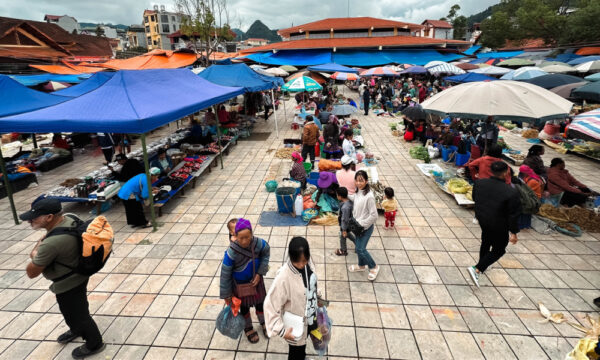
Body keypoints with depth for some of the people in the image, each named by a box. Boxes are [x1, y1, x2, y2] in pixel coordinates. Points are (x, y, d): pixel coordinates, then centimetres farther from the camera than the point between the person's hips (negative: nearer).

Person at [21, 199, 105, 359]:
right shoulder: (68, 219, -12)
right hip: (76, 276, 9)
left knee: (77, 314, 15)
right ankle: (76, 330, 59)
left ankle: (94, 344, 37)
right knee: (74, 310, 32)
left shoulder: (52, 243, -38)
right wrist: (37, 251, -6)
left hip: (68, 285, -9)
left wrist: (34, 255, -5)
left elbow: (31, 273, -23)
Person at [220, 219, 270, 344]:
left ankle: (263, 322, 54)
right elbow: (225, 274, -22)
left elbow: (266, 253, -4)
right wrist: (226, 295, -11)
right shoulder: (232, 252, -35)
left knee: (260, 303, 24)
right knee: (244, 307, 22)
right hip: (240, 284, -2)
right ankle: (248, 328, 51)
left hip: (256, 279, 3)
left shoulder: (258, 243, -27)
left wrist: (259, 273, -10)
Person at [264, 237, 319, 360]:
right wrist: (281, 331, -28)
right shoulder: (284, 277, -35)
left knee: (302, 344, 34)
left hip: (309, 317, 6)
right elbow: (270, 306, -28)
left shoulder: (307, 262, -17)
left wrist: (317, 298, 15)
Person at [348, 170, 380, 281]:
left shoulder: (369, 196, -27)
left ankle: (374, 267, 21)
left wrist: (362, 224, -17)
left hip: (366, 227, -7)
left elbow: (374, 215, -23)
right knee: (359, 247, 19)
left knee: (361, 249, -3)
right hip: (358, 225, 7)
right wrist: (354, 221, 6)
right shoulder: (357, 192, -3)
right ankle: (361, 265, 42)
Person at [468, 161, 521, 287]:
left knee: (485, 243, 29)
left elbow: (474, 198, 5)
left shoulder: (479, 183, -13)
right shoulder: (512, 192, -28)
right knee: (498, 250, 14)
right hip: (499, 227, -6)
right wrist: (513, 232, -9)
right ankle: (477, 269, 2)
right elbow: (514, 215, -19)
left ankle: (482, 266, 48)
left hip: (482, 220, 6)